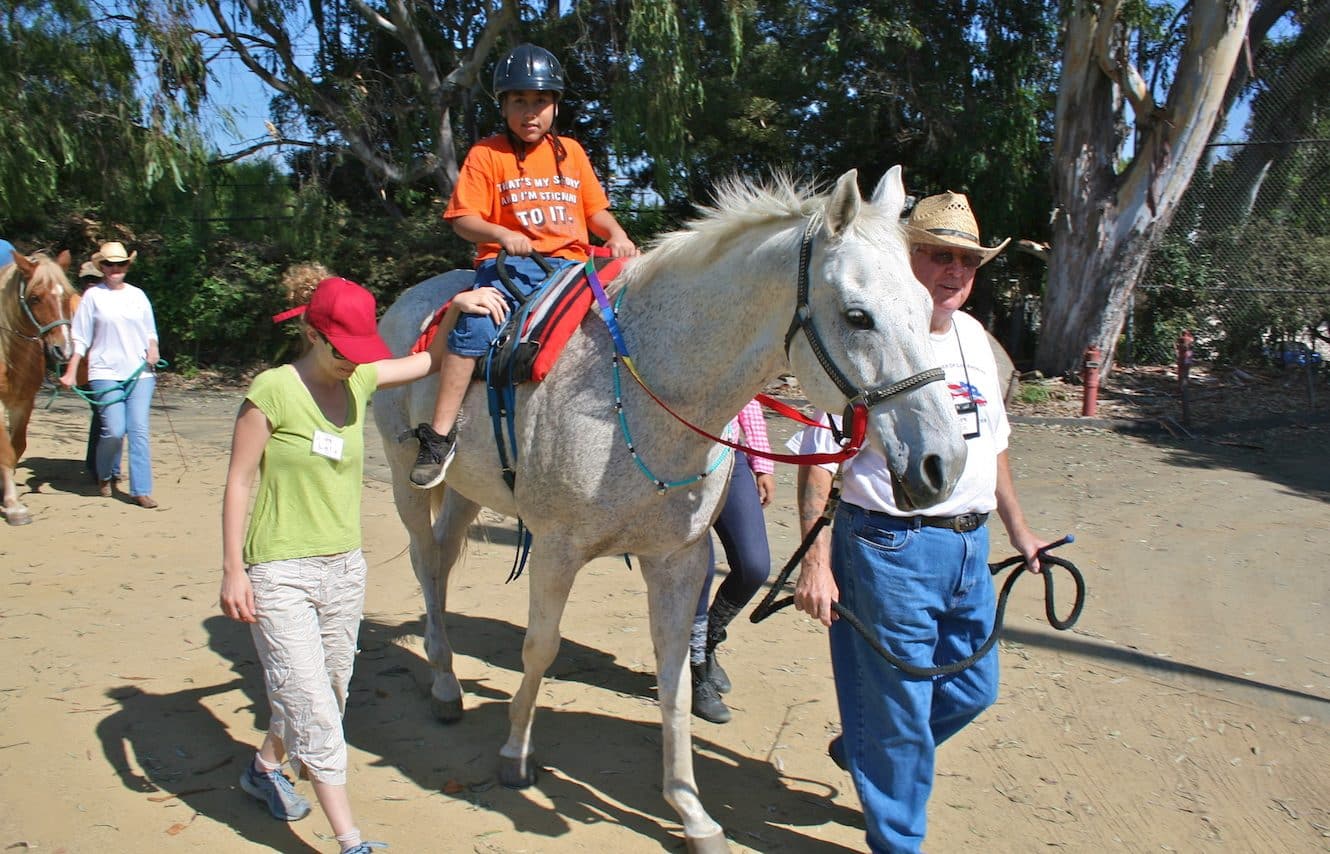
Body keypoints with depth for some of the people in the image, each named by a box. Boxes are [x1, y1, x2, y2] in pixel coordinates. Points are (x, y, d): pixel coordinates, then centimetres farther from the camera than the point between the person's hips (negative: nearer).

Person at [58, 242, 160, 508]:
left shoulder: (138, 295, 10)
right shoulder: (93, 296, 2)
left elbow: (150, 331, 18)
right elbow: (81, 338, 2)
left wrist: (153, 348, -3)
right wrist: (71, 372, -4)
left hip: (140, 373, 2)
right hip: (106, 374, -2)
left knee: (139, 430, -3)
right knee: (114, 430, -9)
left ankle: (141, 490, 1)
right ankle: (106, 476, 20)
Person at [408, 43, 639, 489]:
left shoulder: (571, 151, 17)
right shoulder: (487, 154, 4)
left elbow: (596, 209, 20)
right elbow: (463, 219, -2)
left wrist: (617, 235, -1)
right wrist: (501, 235, -21)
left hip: (571, 262, 4)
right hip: (512, 263, -4)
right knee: (475, 326, -28)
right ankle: (440, 434, -21)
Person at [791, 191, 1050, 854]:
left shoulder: (972, 337, 10)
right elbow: (819, 457, -18)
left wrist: (1018, 529, 23)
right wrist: (816, 561, -23)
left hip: (970, 547, 8)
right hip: (891, 550, -8)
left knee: (972, 691, 21)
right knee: (898, 710, 5)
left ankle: (861, 749, 45)